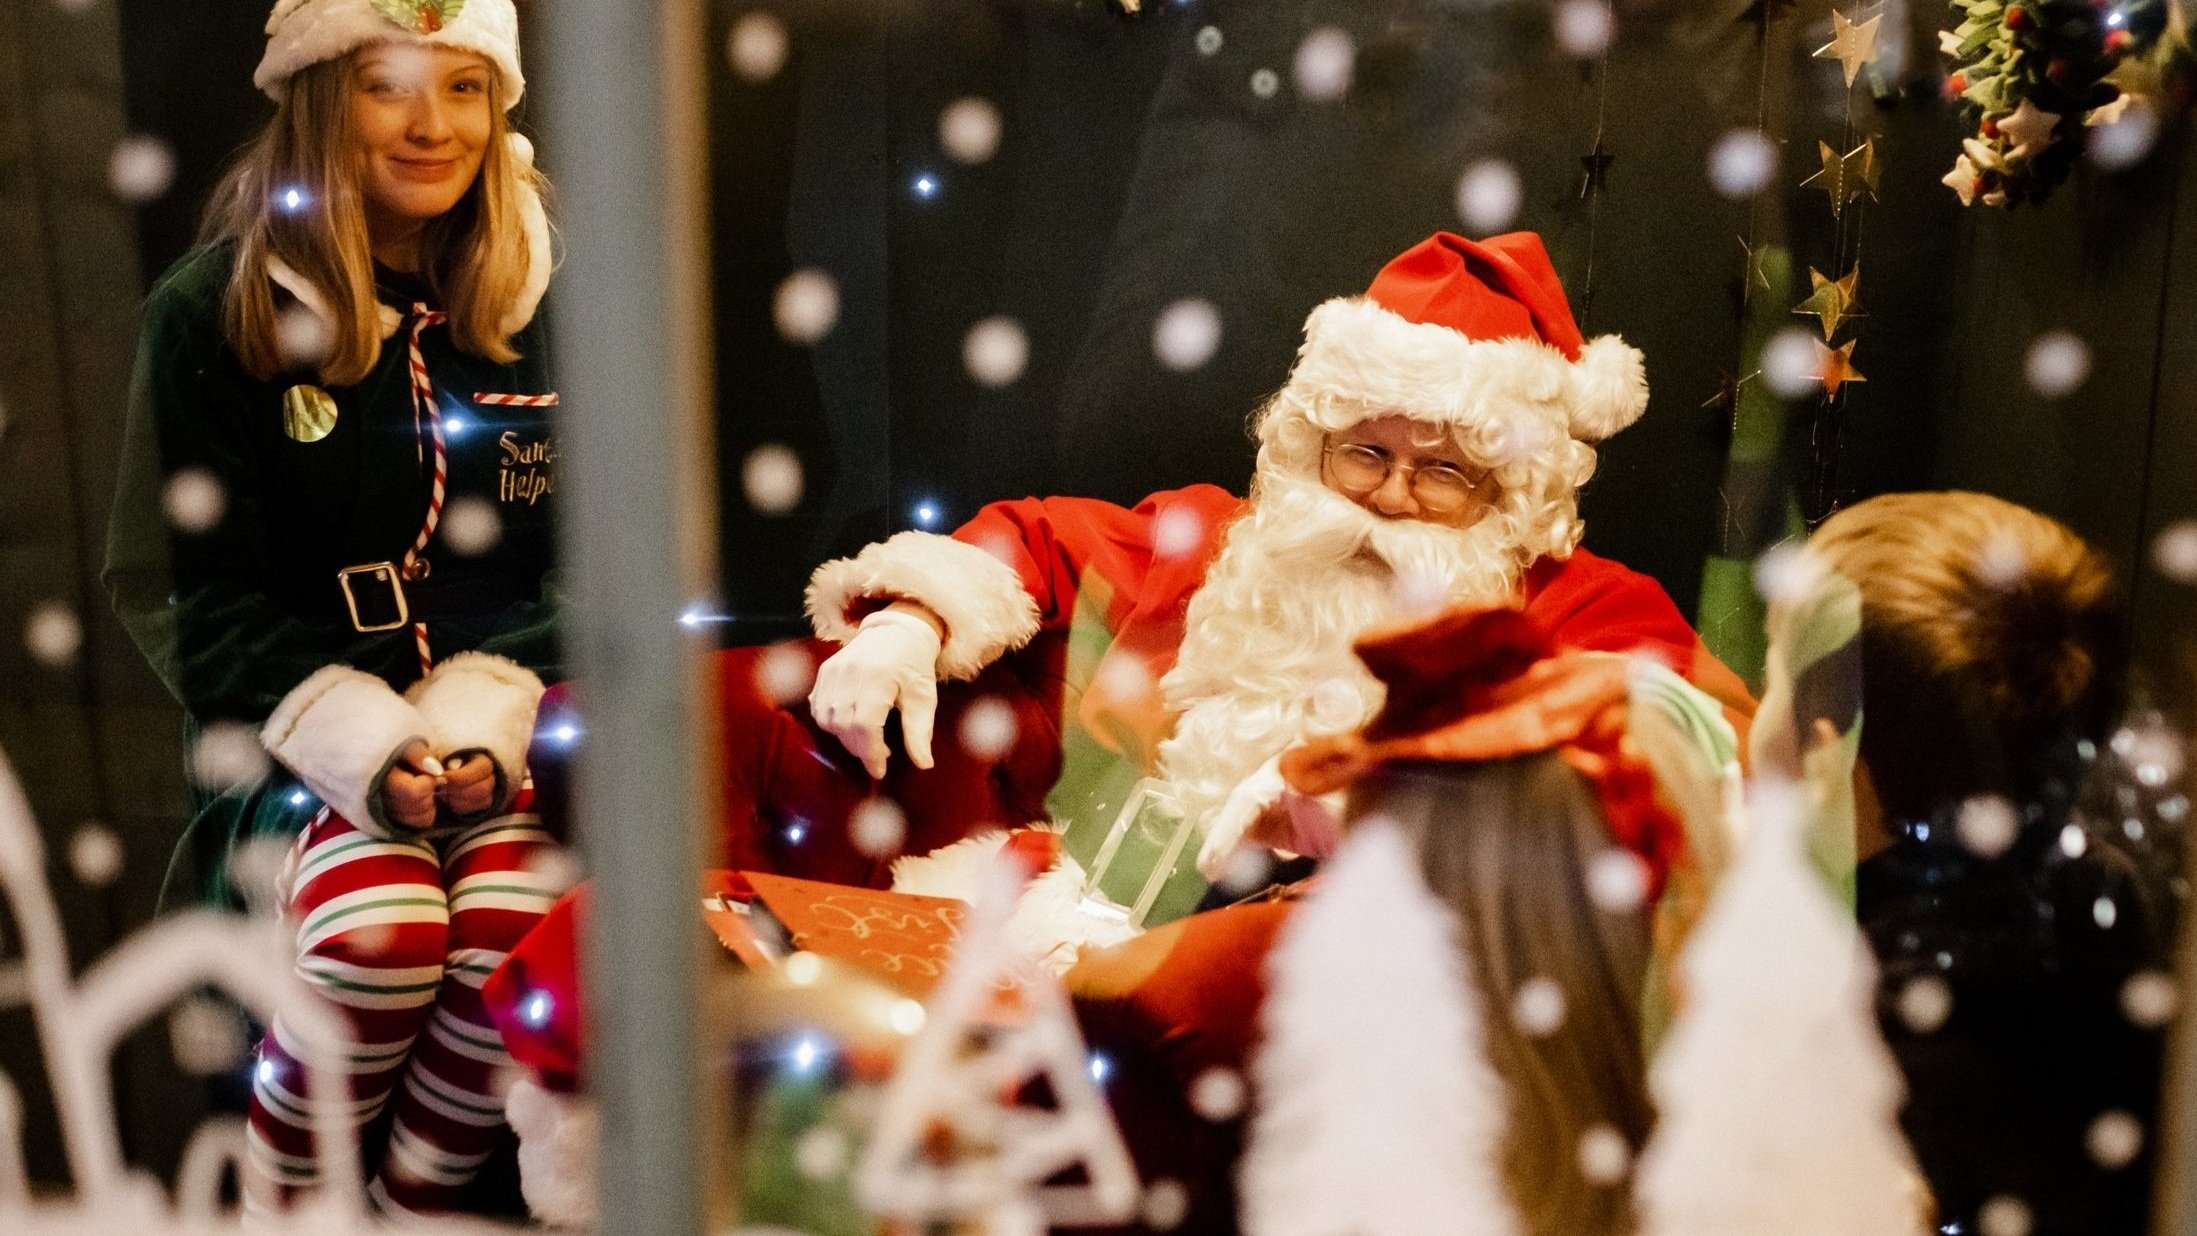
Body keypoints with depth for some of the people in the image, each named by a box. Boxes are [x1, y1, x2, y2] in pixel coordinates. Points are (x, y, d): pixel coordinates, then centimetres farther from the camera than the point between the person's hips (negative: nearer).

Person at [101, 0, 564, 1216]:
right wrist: (352, 735, -17)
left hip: (506, 719, 2)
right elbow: (200, 590, -1)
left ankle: (413, 1206, -2)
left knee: (516, 929, -28)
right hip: (300, 733, -1)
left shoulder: (550, 299, 6)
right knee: (378, 929, -30)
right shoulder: (215, 313, 0)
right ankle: (271, 1203, -1)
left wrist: (487, 708, -13)